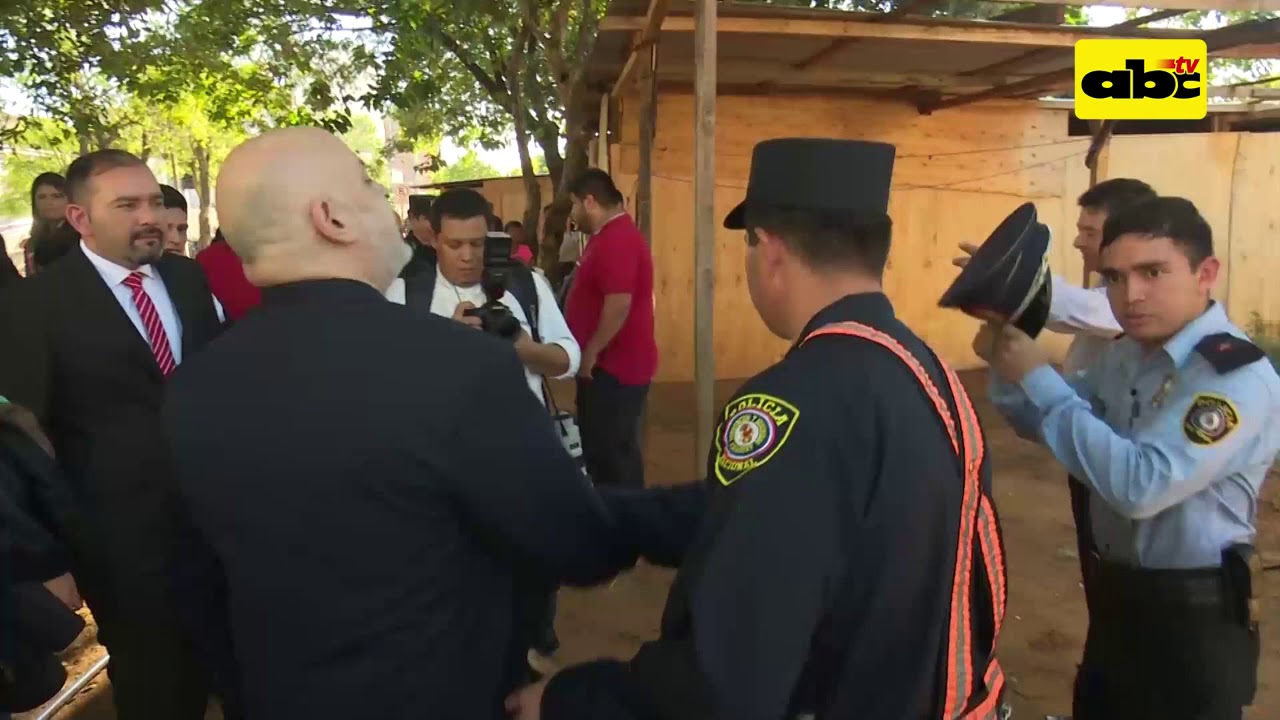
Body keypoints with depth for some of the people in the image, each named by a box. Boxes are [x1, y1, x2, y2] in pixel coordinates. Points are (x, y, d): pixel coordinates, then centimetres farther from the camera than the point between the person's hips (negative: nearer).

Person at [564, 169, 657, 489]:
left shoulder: (617, 240, -20)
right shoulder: (611, 235, 14)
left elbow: (619, 305, -28)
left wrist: (590, 353, -20)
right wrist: (591, 354, 20)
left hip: (614, 367, -11)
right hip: (607, 364, 11)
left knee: (613, 451, -2)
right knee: (599, 447, 17)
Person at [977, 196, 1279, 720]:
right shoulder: (1123, 356, 1)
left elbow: (1140, 485, -33)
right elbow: (1048, 426, 14)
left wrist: (1039, 378, -29)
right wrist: (1007, 367, -7)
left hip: (1194, 614, -7)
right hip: (1115, 595, 8)